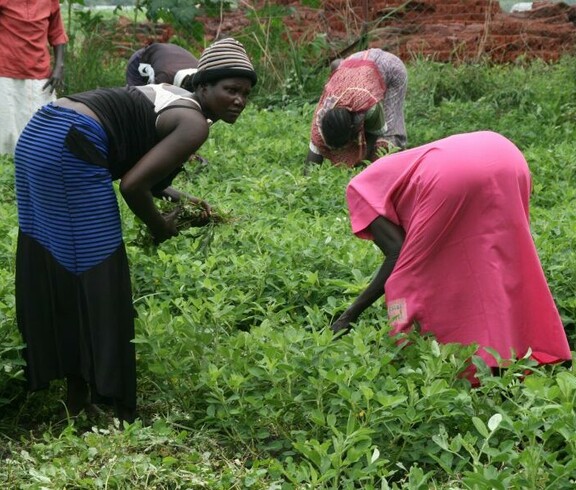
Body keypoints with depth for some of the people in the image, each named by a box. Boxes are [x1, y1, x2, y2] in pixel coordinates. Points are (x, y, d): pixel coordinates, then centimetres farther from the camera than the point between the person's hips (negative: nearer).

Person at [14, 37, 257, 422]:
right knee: (97, 274, -3)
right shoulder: (195, 124, -7)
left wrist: (179, 198, 19)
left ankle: (76, 394, 26)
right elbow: (132, 185, -13)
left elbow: (134, 169, 24)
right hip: (69, 148, -10)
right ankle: (115, 406, 4)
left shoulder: (172, 100, 21)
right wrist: (160, 226, 4)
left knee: (53, 269, 14)